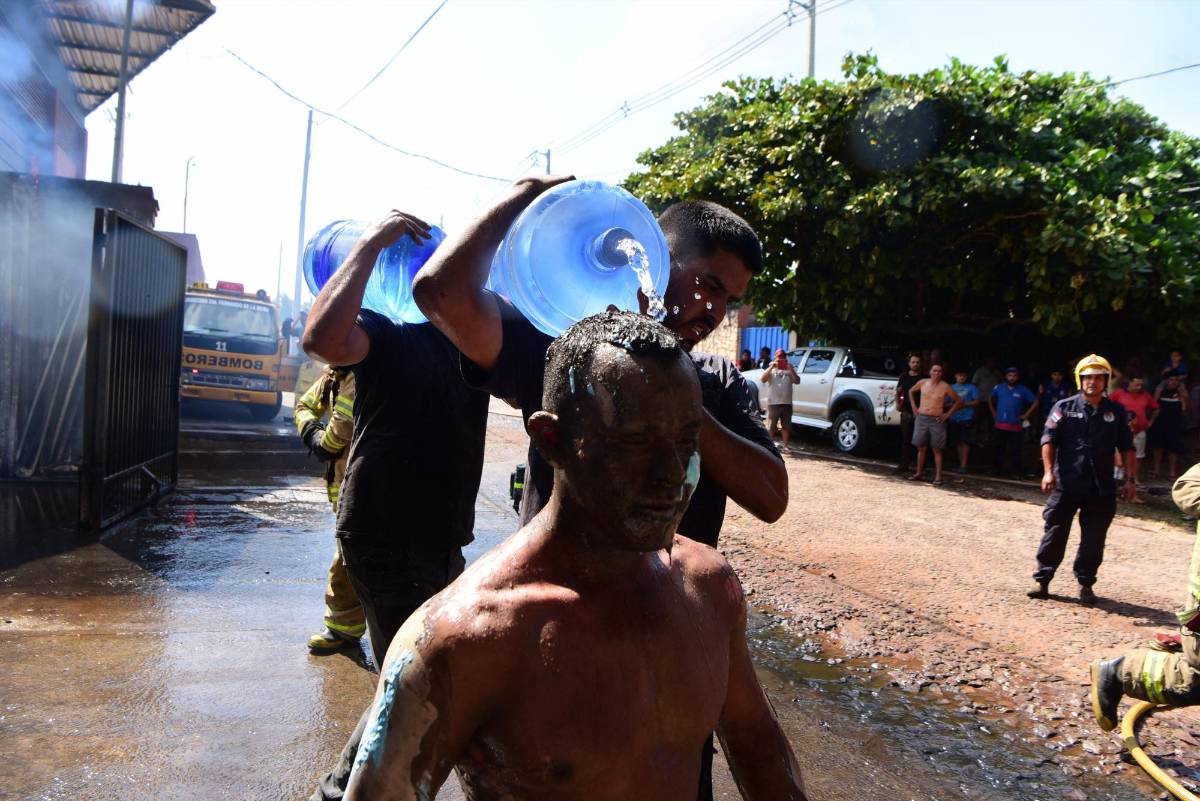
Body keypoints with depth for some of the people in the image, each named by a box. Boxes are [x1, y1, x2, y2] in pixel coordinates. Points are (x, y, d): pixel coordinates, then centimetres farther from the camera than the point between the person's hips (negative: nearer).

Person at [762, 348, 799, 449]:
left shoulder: (789, 370, 13)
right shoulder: (771, 369, 8)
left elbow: (797, 381, -1)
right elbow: (763, 379, -9)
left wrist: (791, 369, -12)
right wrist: (771, 367, -16)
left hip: (787, 403, 3)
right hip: (773, 403, -2)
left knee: (786, 426, 7)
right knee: (770, 427, -2)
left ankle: (786, 446, 15)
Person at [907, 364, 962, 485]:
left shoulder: (945, 387, -3)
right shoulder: (923, 383, 4)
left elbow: (959, 400, 4)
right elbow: (911, 391, 22)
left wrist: (948, 414, -1)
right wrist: (914, 406, 12)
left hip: (937, 420, -3)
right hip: (921, 418, 3)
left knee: (937, 449, 0)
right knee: (921, 448, 8)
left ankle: (938, 477, 1)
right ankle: (919, 473, 17)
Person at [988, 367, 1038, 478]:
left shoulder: (1023, 390, -2)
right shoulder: (998, 388, 3)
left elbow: (1035, 402, 2)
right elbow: (990, 399, 20)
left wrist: (1026, 415, -2)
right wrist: (993, 413, 12)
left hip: (1015, 426, -2)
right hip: (1000, 424, 2)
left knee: (1014, 450, -1)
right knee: (998, 448, 7)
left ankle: (1015, 472, 4)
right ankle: (996, 470, 16)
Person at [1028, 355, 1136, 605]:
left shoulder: (1116, 412, 8)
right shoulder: (1065, 407, 1)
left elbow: (1127, 447, 13)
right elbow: (1048, 439, -4)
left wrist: (1130, 478, 7)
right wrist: (1048, 471, -15)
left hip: (1101, 488, 2)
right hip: (1066, 483, -2)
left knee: (1094, 539, 7)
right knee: (1055, 533, 3)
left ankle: (1085, 583, 20)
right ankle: (1042, 580, 11)